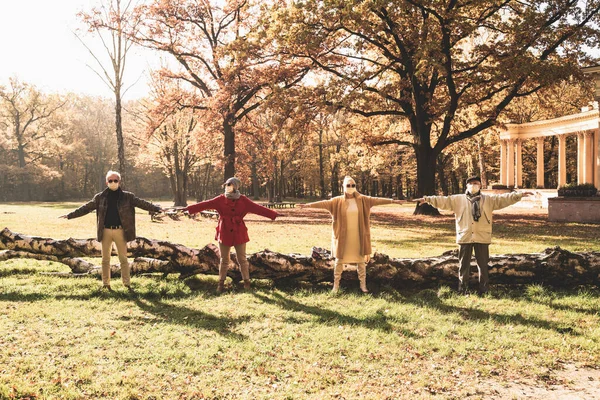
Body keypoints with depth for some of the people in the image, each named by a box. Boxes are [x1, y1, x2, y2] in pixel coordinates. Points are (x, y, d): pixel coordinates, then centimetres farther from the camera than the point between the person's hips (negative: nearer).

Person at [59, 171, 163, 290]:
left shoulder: (127, 196, 1)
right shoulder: (100, 197, 4)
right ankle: (106, 284, 18)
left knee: (123, 259, 3)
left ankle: (127, 284, 9)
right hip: (106, 231, 2)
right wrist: (70, 215, 3)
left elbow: (143, 203, -4)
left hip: (120, 231, -1)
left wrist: (157, 208, -17)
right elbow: (86, 208, 7)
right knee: (105, 259, 8)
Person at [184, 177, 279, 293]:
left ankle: (246, 281, 19)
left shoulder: (243, 200, -2)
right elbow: (206, 204, -5)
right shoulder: (220, 199, 0)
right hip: (224, 233, 1)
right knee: (224, 260, 10)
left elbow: (257, 208, -7)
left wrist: (273, 214, -15)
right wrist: (189, 208, -12)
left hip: (239, 233, -1)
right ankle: (221, 283, 20)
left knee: (242, 259, 6)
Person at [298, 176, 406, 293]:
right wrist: (308, 205, -25)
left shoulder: (362, 199, 0)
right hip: (343, 236, -1)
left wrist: (393, 201, -9)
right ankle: (336, 285, 14)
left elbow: (376, 200, -4)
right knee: (339, 260, 5)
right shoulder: (337, 201, -4)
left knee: (361, 260, 7)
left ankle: (363, 285, 18)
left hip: (358, 235, 1)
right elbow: (324, 203, -13)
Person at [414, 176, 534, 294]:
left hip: (482, 237, 0)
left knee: (483, 264, 6)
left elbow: (503, 198, 2)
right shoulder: (457, 199, 7)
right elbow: (443, 201, 1)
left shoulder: (489, 199, 8)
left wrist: (519, 194, -9)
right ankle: (463, 290, 14)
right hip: (464, 237, 0)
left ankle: (484, 290, 16)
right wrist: (427, 199, -11)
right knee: (464, 265, 6)